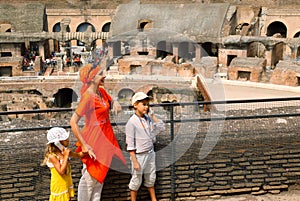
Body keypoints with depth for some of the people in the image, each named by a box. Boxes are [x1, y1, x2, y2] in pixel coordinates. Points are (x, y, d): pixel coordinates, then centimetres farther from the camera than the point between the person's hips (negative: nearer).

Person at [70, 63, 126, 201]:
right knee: (89, 177, 3)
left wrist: (114, 104, 1)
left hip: (105, 137, 9)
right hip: (94, 139, -8)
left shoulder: (101, 91, 3)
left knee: (99, 175, 17)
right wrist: (85, 146, -24)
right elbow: (73, 122, -24)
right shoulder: (87, 96, -20)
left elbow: (111, 101, 27)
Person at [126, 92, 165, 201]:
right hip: (139, 155, -6)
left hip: (150, 153, 6)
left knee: (151, 179, 21)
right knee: (136, 181, 8)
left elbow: (161, 127, 7)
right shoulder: (132, 122, -17)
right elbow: (130, 144, -16)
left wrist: (152, 115, 0)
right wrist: (134, 161, -17)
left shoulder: (148, 119, 1)